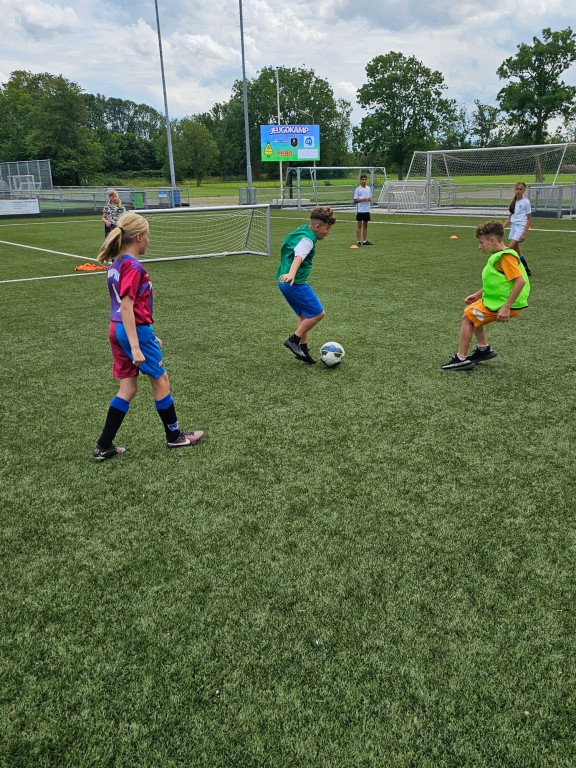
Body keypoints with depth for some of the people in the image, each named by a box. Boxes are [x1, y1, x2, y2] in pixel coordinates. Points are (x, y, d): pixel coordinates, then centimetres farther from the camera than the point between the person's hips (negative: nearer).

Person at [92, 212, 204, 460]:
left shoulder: (115, 264, 10)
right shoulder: (133, 267, -18)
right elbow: (126, 307, -24)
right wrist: (135, 347, -26)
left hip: (117, 330, 9)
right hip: (135, 331, -9)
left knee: (128, 388, 13)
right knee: (161, 380, 9)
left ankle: (104, 446, 15)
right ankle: (174, 435, 25)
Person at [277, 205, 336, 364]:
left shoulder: (302, 231, 15)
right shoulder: (307, 239, -16)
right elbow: (298, 257, -35)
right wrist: (291, 274, -51)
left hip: (286, 282, 11)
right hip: (295, 283, -11)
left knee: (305, 315, 17)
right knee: (318, 313, -5)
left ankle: (303, 349, 20)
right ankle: (293, 340, 0)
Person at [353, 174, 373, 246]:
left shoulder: (369, 188, 9)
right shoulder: (357, 189, -4)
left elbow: (370, 198, 16)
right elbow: (355, 200, -5)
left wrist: (369, 199, -7)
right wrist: (362, 200, -20)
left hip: (367, 210, 5)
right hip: (360, 210, -4)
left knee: (365, 225, 8)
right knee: (359, 225, -2)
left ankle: (365, 240, 13)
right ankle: (358, 241, 1)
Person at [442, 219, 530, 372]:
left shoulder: (505, 257, -20)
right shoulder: (499, 255, 10)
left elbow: (520, 281, -27)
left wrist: (506, 307, -29)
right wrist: (478, 295, 21)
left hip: (501, 304, -10)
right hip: (496, 299, 10)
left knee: (467, 317, -4)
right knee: (472, 314, 24)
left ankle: (461, 359, 2)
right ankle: (483, 350, 32)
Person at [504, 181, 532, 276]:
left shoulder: (526, 202, -8)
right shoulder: (513, 201, 10)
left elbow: (529, 219, -8)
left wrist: (524, 233, -16)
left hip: (521, 227, -7)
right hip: (513, 226, 7)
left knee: (510, 249, -18)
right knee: (517, 251, 8)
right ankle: (526, 270, 18)